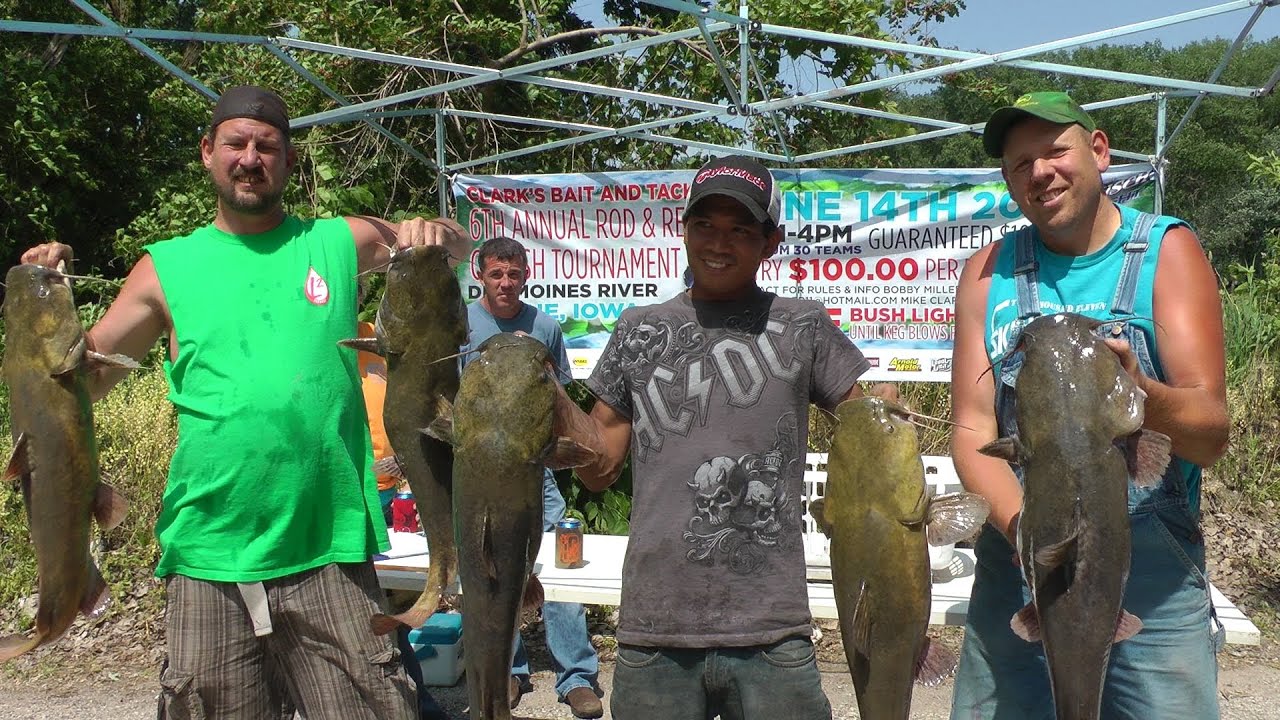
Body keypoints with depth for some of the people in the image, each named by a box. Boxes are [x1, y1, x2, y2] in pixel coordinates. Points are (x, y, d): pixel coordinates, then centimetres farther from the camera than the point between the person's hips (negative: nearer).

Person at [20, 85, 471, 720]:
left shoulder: (338, 242, 6)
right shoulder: (167, 267, 6)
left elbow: (458, 246, 17)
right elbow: (85, 378, 6)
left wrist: (434, 234, -6)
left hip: (329, 554, 0)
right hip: (208, 557, 1)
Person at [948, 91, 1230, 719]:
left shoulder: (1167, 251, -1)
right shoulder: (989, 272, 5)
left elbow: (1211, 435, -8)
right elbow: (971, 433, -1)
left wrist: (1140, 393, -30)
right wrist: (1026, 527, -20)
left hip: (1151, 571, -1)